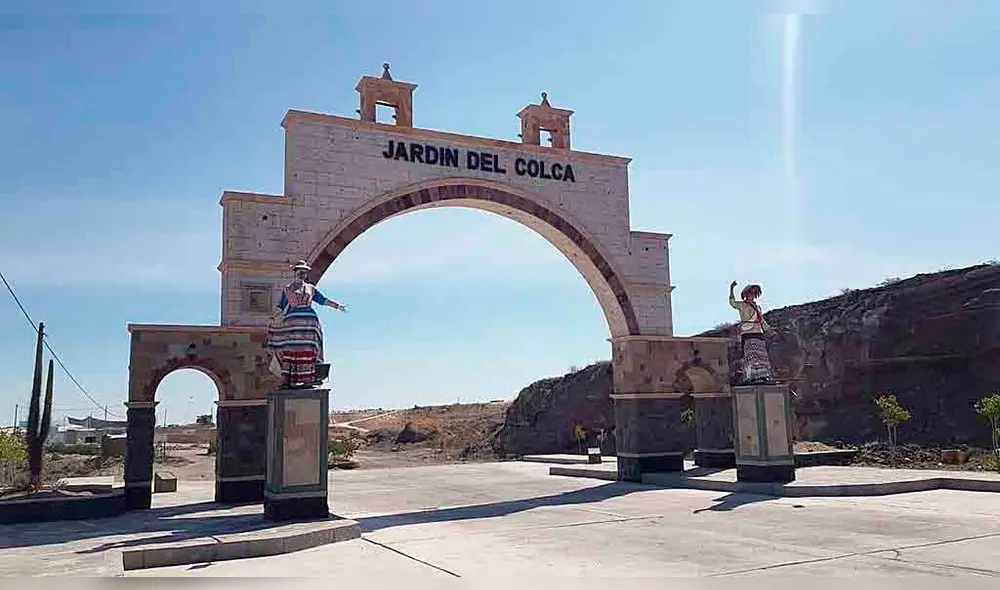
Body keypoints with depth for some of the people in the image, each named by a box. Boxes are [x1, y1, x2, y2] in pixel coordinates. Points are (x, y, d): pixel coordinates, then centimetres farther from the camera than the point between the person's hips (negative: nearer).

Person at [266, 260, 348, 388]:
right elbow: (281, 308, 14)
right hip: (292, 322, -1)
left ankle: (307, 379, -3)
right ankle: (290, 380, -6)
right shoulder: (287, 289, 12)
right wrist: (273, 321, 9)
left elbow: (323, 300, 15)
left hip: (309, 322, 1)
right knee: (291, 351, -7)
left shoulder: (311, 289, 16)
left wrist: (337, 305, 4)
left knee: (307, 351, -3)